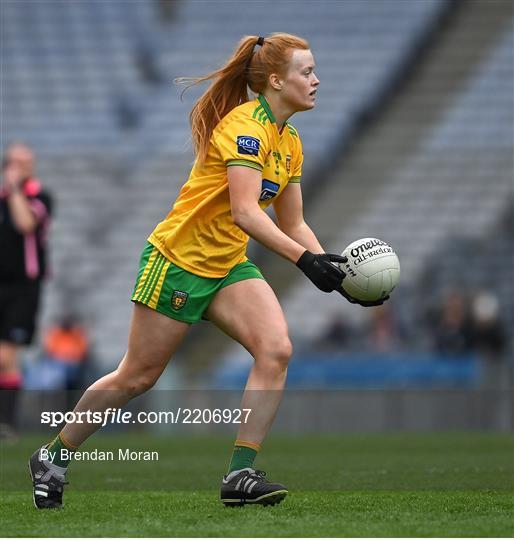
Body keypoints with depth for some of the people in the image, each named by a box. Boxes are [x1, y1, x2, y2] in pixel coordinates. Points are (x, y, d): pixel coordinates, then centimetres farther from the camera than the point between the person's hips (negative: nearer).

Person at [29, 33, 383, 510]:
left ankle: (240, 475, -15)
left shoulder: (290, 142, 6)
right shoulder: (245, 125, -21)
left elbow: (292, 224, 11)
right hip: (178, 259, -8)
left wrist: (330, 265, -4)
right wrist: (305, 259, -37)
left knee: (275, 350, -16)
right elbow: (245, 212, -32)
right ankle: (53, 457, 21)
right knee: (137, 377, 2)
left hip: (229, 265, 8)